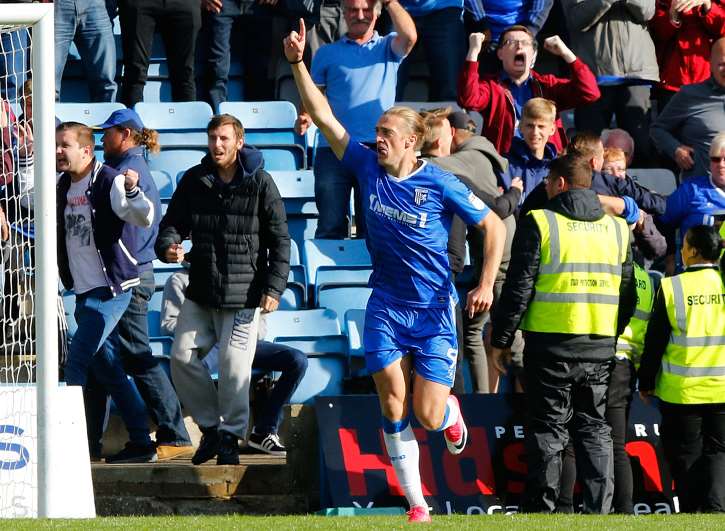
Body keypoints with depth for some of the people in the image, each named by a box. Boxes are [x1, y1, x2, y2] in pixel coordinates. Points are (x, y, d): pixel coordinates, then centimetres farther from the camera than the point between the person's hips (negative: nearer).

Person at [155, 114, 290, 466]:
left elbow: (279, 239, -1)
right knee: (182, 357, -2)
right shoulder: (194, 180, 6)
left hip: (243, 294, -4)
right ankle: (209, 426, 16)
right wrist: (168, 246, -13)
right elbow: (173, 222, 11)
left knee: (234, 365, -7)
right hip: (200, 291, 4)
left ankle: (230, 437, 8)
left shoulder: (260, 183, -4)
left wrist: (274, 287, -7)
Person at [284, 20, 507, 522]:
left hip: (434, 309, -3)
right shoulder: (369, 166, -1)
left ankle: (451, 412, 31)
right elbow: (323, 116, -3)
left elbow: (494, 225, -3)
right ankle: (417, 504, 2)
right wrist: (298, 64, -12)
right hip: (386, 306, 3)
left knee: (428, 414, -8)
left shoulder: (440, 184, -11)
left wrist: (486, 284, -10)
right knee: (393, 405, -7)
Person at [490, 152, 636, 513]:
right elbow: (629, 293, 14)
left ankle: (540, 509, -1)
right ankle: (598, 509, 4)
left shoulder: (539, 223, -4)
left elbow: (519, 287, -7)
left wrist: (500, 340, 0)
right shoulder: (617, 229, 11)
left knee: (547, 427, 1)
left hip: (551, 344, -4)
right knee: (595, 428, 10)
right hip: (602, 346, 4)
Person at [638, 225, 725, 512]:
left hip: (682, 391, -1)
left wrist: (646, 382, 10)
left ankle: (691, 511, 14)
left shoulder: (672, 287, -9)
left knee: (686, 456, 11)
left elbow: (654, 341, -3)